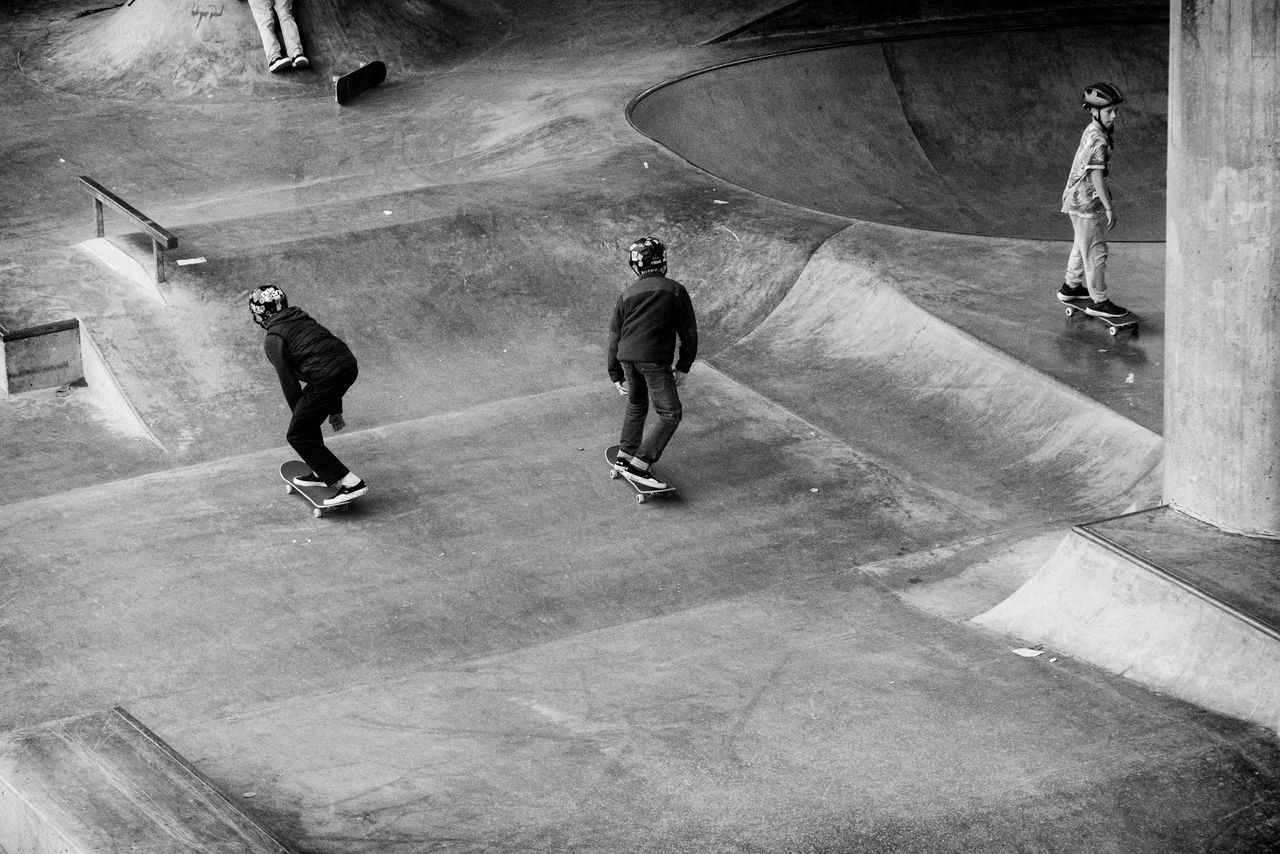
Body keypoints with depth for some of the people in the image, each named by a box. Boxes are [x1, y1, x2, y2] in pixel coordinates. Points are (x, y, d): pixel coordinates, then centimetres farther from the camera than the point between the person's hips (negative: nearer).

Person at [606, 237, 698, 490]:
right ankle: (639, 465, -10)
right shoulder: (676, 291, 6)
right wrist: (683, 367, 13)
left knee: (637, 406, 27)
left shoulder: (627, 295, 15)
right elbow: (689, 332, 5)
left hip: (627, 358, 5)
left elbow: (615, 337, 17)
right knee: (669, 415, -2)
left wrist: (616, 375, 23)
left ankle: (625, 456, 27)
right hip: (656, 360, -5)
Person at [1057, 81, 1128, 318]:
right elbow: (1096, 176, -24)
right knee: (1095, 252, -3)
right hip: (1086, 201, -10)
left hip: (1079, 198, 10)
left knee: (1082, 246, 25)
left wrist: (1107, 202, 25)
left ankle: (1071, 287, 40)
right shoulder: (1098, 140, -22)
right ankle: (1098, 301, 4)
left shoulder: (1092, 132, 9)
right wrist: (1109, 208, -21)